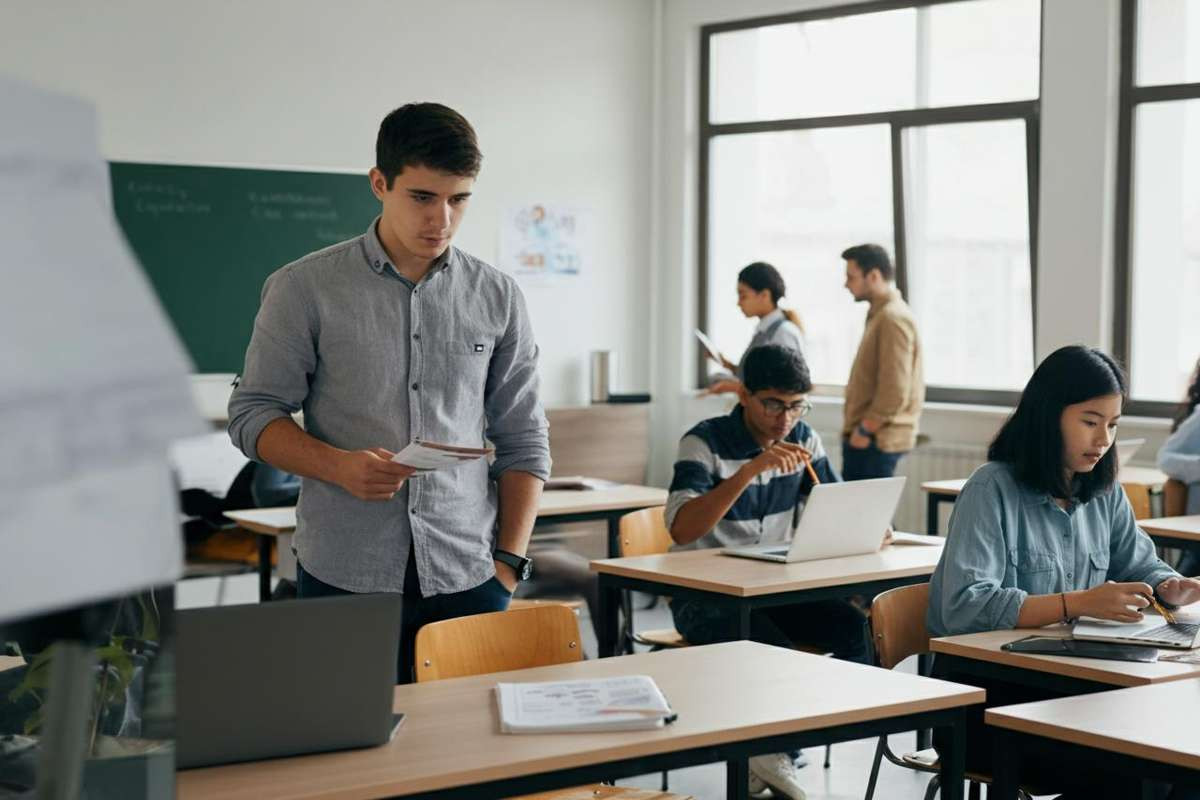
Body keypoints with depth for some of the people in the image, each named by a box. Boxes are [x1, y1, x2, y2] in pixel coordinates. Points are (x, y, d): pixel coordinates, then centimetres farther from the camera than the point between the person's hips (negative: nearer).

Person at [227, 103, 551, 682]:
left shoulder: (498, 298, 8)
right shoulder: (305, 288, 2)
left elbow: (523, 440, 11)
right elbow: (253, 413, 3)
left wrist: (509, 561, 2)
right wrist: (339, 466, -15)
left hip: (468, 579, 2)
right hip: (345, 577, -2)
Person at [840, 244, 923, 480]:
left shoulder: (893, 318, -16)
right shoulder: (880, 314, 17)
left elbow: (895, 391, -22)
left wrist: (864, 430, -16)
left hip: (876, 441, -10)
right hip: (869, 436, 10)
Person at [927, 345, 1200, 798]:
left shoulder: (1105, 493, 10)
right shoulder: (993, 489, -12)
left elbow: (1140, 565, 23)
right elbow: (964, 607, -23)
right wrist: (1079, 603, -30)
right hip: (982, 693, -6)